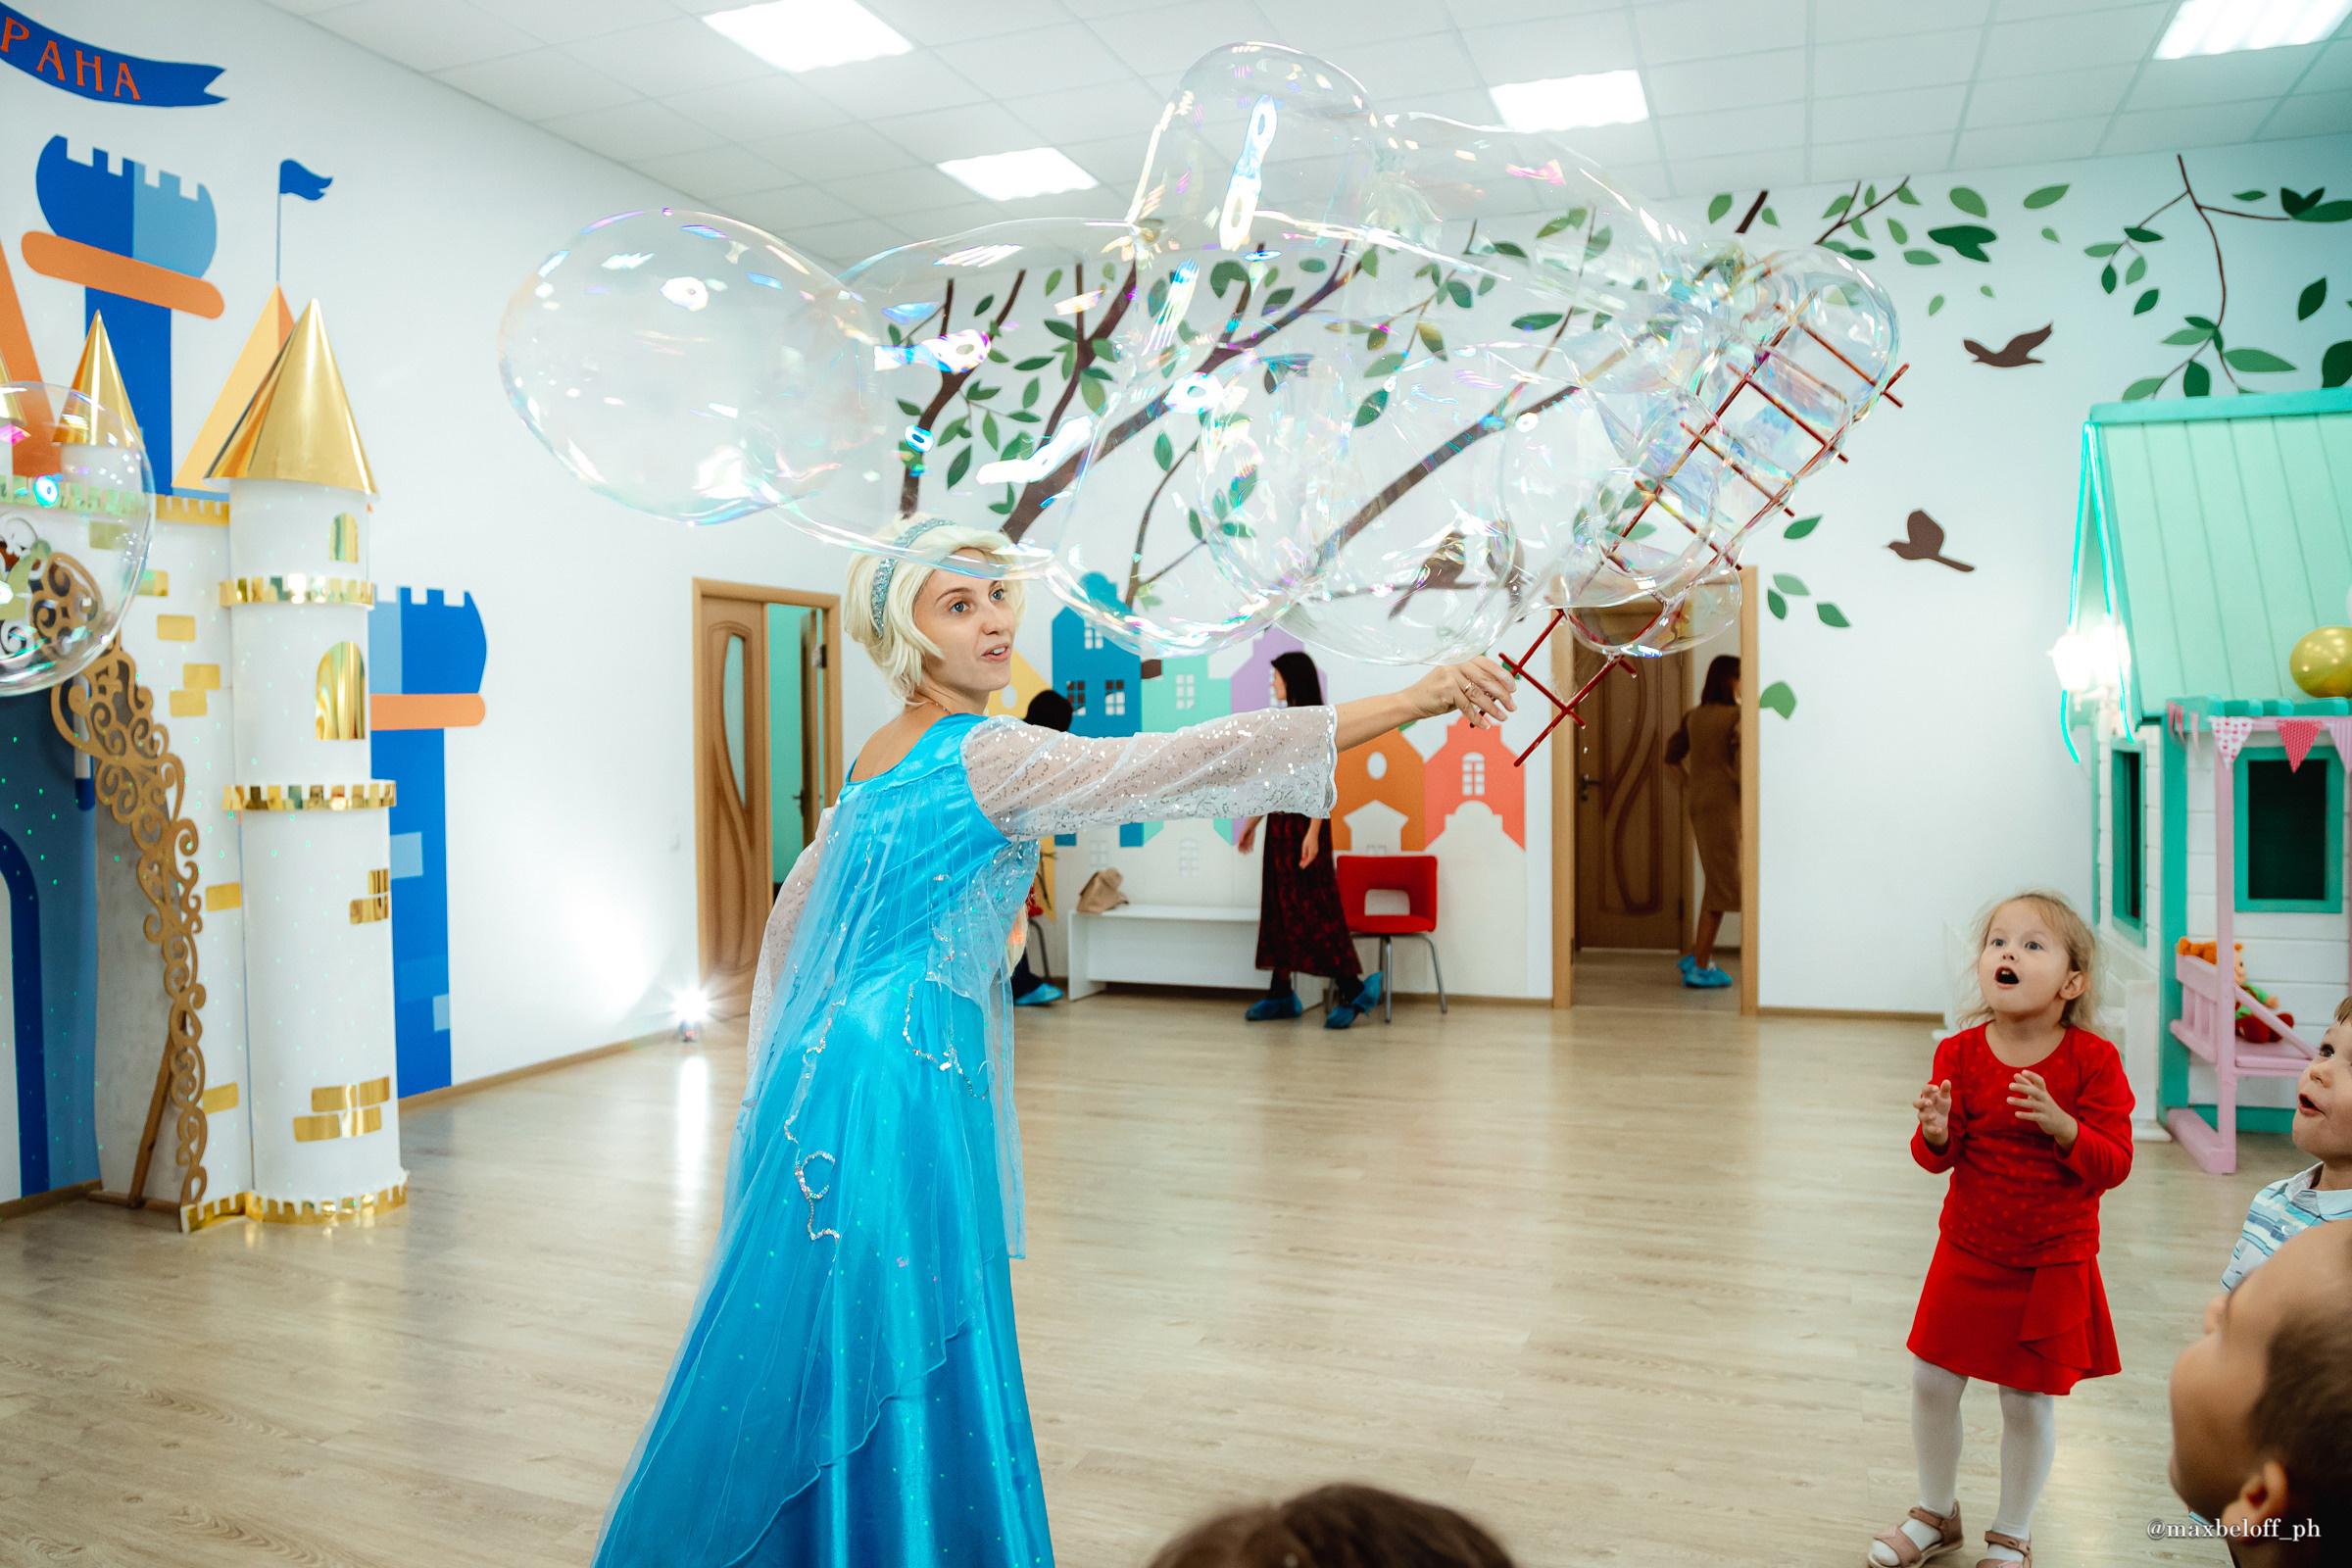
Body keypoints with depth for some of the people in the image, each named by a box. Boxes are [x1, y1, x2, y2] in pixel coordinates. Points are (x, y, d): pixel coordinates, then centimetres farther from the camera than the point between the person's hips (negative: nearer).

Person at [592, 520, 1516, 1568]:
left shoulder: (879, 757, 12)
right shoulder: (986, 756, -15)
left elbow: (795, 915, 19)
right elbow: (1187, 764, -23)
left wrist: (786, 1070, 28)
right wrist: (1413, 699, -24)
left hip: (829, 1078, 9)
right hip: (903, 1088, -9)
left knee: (837, 1370, 19)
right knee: (900, 1379, 1)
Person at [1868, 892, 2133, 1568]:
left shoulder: (2092, 1061, -12)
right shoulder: (1960, 1053, -5)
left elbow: (2114, 1163, -14)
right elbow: (1941, 1157, -3)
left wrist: (2059, 1124, -32)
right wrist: (1936, 1133, -26)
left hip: (2053, 1264, -2)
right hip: (1967, 1253, 3)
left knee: (2028, 1404, 7)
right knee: (1931, 1383, 8)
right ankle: (1937, 1513, 32)